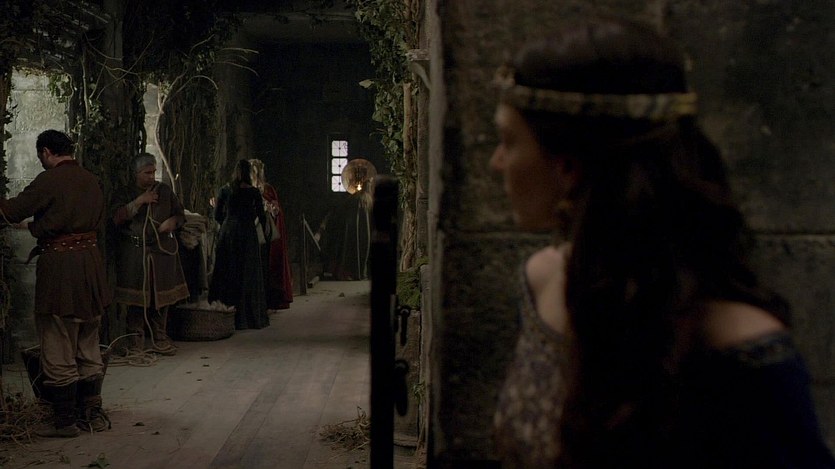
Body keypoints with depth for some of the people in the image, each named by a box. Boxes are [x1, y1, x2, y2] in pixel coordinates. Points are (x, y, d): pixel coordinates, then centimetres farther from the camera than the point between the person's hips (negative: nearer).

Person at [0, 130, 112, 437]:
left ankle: (64, 421, 8)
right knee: (89, 348, 15)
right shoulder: (92, 181, 10)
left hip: (59, 265, -7)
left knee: (58, 351, 2)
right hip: (91, 263, 7)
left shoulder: (49, 180, -11)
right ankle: (93, 414, 20)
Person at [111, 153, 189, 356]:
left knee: (161, 296, 3)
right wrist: (138, 202, -14)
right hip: (134, 253, -3)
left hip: (162, 251, 3)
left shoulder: (165, 191, 13)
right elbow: (117, 218, -8)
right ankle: (135, 342, 5)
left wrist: (173, 221, -5)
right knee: (136, 298, -4)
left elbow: (180, 214, 18)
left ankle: (159, 339, 13)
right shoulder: (124, 193, 6)